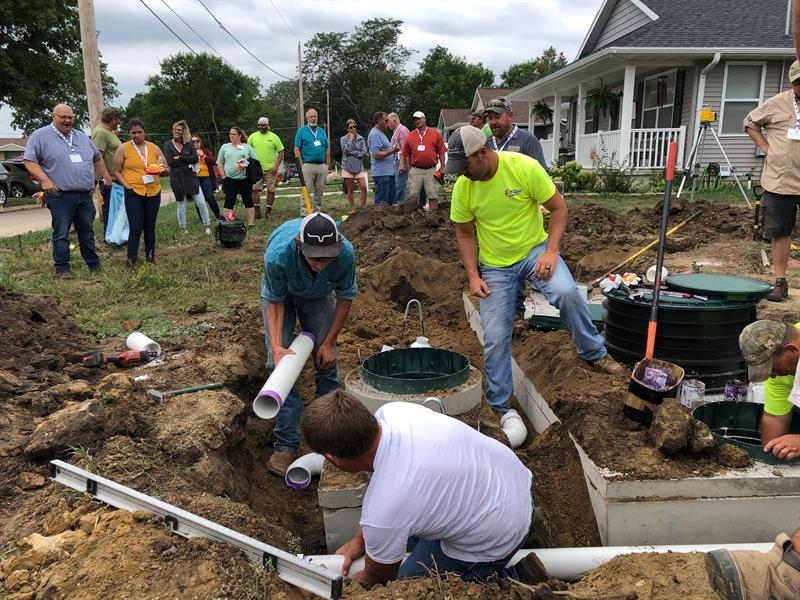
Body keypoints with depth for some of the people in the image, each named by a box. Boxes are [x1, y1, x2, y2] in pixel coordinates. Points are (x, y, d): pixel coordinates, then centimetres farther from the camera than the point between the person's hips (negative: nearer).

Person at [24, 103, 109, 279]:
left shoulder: (82, 137, 17)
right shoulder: (40, 136, -1)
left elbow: (97, 157, 28)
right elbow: (30, 161, -6)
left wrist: (105, 176, 22)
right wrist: (44, 179, -18)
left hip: (85, 195, 5)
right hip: (60, 196, -5)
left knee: (87, 231, 12)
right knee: (61, 234, -1)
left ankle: (94, 264, 20)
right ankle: (62, 269, 5)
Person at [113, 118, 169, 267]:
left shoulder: (154, 148, 10)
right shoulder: (123, 149, 2)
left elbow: (167, 169, 14)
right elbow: (117, 172, 4)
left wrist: (162, 168, -9)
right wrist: (127, 186, -9)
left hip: (153, 192, 3)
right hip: (133, 193, -3)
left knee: (150, 227, 10)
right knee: (135, 229, -6)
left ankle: (150, 257, 20)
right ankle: (131, 260, 0)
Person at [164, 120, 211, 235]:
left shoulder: (189, 144, 5)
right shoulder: (168, 144, 2)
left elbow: (195, 158, -9)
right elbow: (170, 161, -10)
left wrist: (179, 157, -12)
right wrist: (188, 161, -8)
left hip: (191, 177, 1)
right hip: (177, 179, -1)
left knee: (201, 203, -3)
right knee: (181, 207, 7)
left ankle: (207, 226, 10)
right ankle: (183, 229, 20)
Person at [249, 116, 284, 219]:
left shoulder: (274, 137, 2)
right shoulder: (253, 136, 7)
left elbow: (281, 152, 2)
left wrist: (276, 166, -8)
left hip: (270, 169, -1)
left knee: (271, 190, 2)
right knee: (255, 189, -4)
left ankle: (268, 211, 13)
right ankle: (257, 211, 3)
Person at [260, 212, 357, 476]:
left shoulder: (346, 253, -37)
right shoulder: (277, 254, -42)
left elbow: (345, 298, -17)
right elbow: (275, 303, -23)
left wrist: (328, 343, -14)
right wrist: (276, 346, -33)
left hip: (319, 296, 1)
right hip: (281, 294, -1)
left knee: (326, 360, -2)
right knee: (279, 364, -10)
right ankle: (286, 442, -2)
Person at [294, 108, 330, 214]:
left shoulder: (322, 131, 16)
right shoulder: (302, 131, 3)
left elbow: (327, 149, 17)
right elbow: (297, 149, -3)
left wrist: (328, 164, 10)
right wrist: (301, 165, -10)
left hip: (322, 165, 5)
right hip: (308, 165, -4)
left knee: (319, 191, 9)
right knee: (306, 190, -7)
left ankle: (317, 211, 19)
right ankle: (304, 212, -5)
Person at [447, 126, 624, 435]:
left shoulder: (524, 167, -19)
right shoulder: (462, 187, -10)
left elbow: (558, 208, -11)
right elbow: (464, 233, 2)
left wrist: (551, 252, -22)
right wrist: (473, 276, -7)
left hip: (533, 249, -2)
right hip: (494, 265, 2)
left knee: (566, 292, -32)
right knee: (495, 339, -1)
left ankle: (594, 353, -5)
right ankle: (499, 408, 18)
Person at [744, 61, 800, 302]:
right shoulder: (778, 103, 3)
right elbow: (750, 123, 16)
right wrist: (765, 147, 4)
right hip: (779, 180, 1)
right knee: (780, 233, 6)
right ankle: (781, 282, 16)